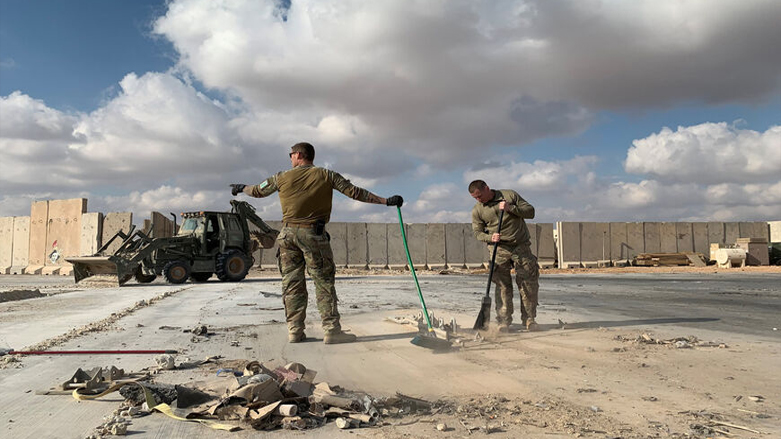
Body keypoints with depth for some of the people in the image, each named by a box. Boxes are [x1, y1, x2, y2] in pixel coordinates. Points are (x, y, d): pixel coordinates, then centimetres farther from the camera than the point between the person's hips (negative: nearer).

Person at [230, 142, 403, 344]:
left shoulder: (282, 177, 7)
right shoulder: (326, 175, 2)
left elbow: (258, 191, 21)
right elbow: (354, 192, -2)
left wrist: (241, 188, 43)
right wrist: (386, 201, 2)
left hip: (288, 233, 3)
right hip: (313, 233, -2)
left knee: (291, 283, 8)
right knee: (324, 283, 1)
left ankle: (294, 331, 9)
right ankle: (332, 330, -1)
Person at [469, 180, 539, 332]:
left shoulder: (510, 195, 1)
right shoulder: (477, 210, 3)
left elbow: (530, 212, 1)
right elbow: (477, 232, 5)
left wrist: (510, 208, -14)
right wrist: (490, 237, -15)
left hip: (521, 247, 0)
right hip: (500, 250, 0)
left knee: (529, 284, -1)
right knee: (503, 286, -2)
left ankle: (529, 319, 10)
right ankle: (504, 321, 5)